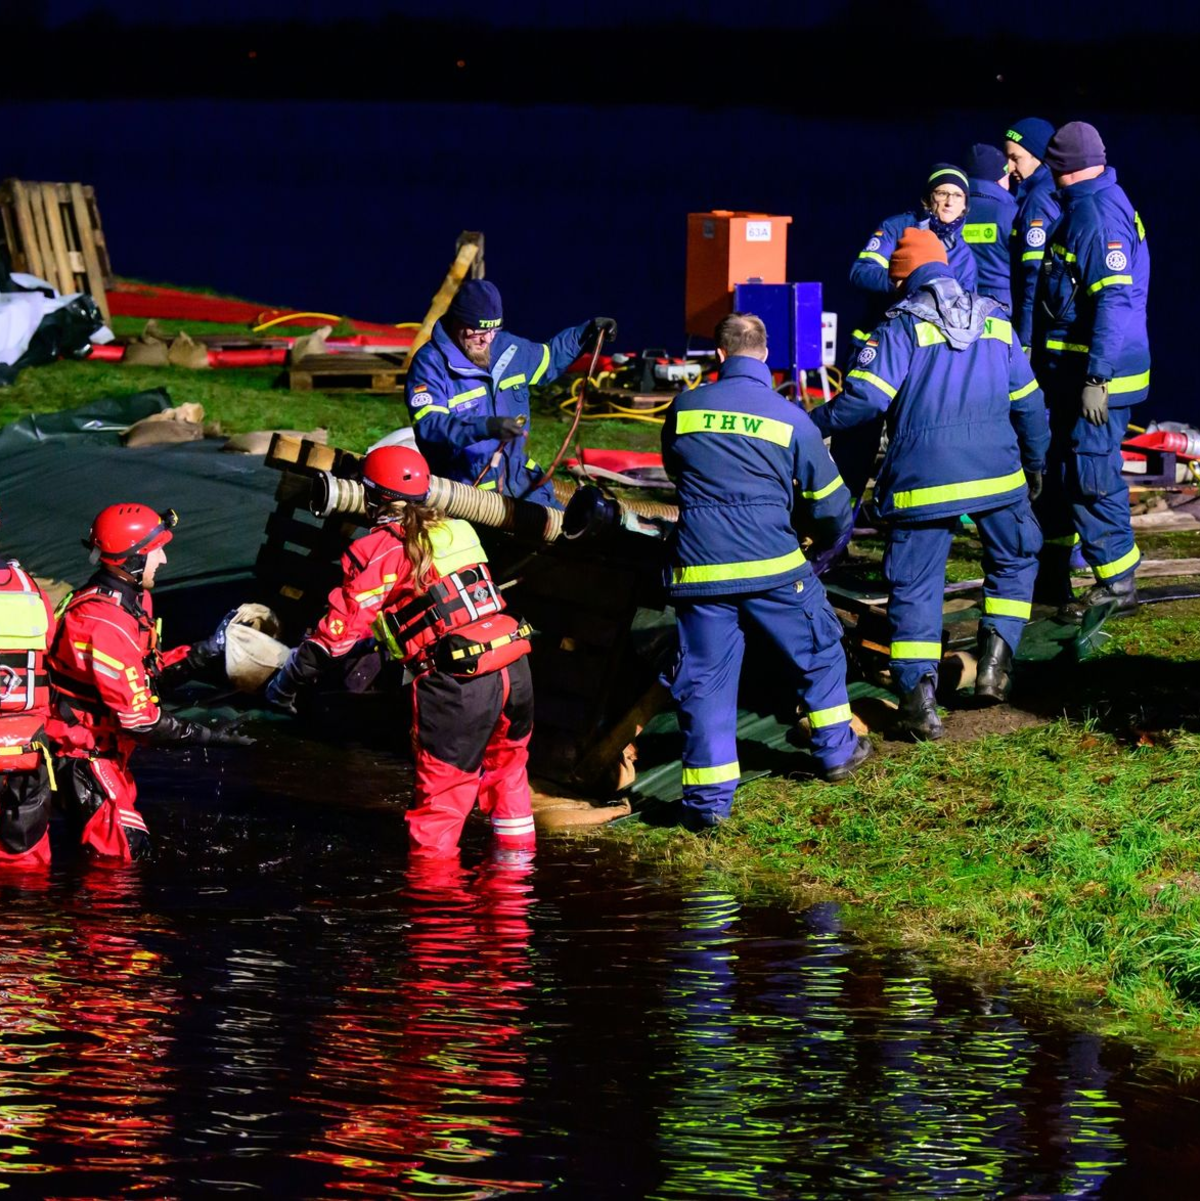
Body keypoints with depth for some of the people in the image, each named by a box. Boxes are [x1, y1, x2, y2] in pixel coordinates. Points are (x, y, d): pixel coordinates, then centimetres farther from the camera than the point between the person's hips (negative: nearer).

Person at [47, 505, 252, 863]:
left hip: (108, 748, 10)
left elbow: (150, 675, 11)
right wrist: (209, 736, -21)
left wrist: (208, 651, 1)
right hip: (82, 754, -10)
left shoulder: (134, 600, 5)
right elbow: (138, 718, -27)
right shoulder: (104, 624, -28)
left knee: (132, 845, 16)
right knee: (122, 854, -15)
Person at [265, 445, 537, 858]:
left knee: (441, 795, 4)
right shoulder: (457, 530, 17)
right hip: (514, 669, 6)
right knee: (505, 767, 26)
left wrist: (288, 681, 9)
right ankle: (517, 852, 33)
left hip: (457, 684, -6)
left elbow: (340, 629, -3)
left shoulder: (376, 551, -2)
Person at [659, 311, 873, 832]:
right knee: (819, 651, 22)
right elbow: (830, 503, 7)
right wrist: (827, 541, 28)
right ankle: (836, 749, 32)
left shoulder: (684, 409, 3)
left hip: (700, 571, 1)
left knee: (705, 678, 4)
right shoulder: (789, 419, -1)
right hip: (774, 566, -1)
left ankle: (709, 797, -1)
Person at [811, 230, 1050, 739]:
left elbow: (865, 397, -15)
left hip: (923, 482, -3)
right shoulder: (995, 321, 13)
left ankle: (918, 696, -7)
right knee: (1015, 561, 25)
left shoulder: (902, 326, -3)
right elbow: (1027, 402, 18)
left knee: (914, 587, 3)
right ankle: (996, 658, 11)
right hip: (996, 472, 3)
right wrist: (1035, 462, 31)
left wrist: (813, 425, 1)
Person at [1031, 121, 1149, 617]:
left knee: (1092, 476, -6)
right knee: (1058, 469, 17)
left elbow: (1115, 300, -25)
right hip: (1071, 371, 10)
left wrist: (1096, 378, -28)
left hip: (1098, 374, -10)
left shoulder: (1098, 215, -18)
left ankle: (1116, 583, 1)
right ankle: (1052, 575, 27)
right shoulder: (1085, 206, 13)